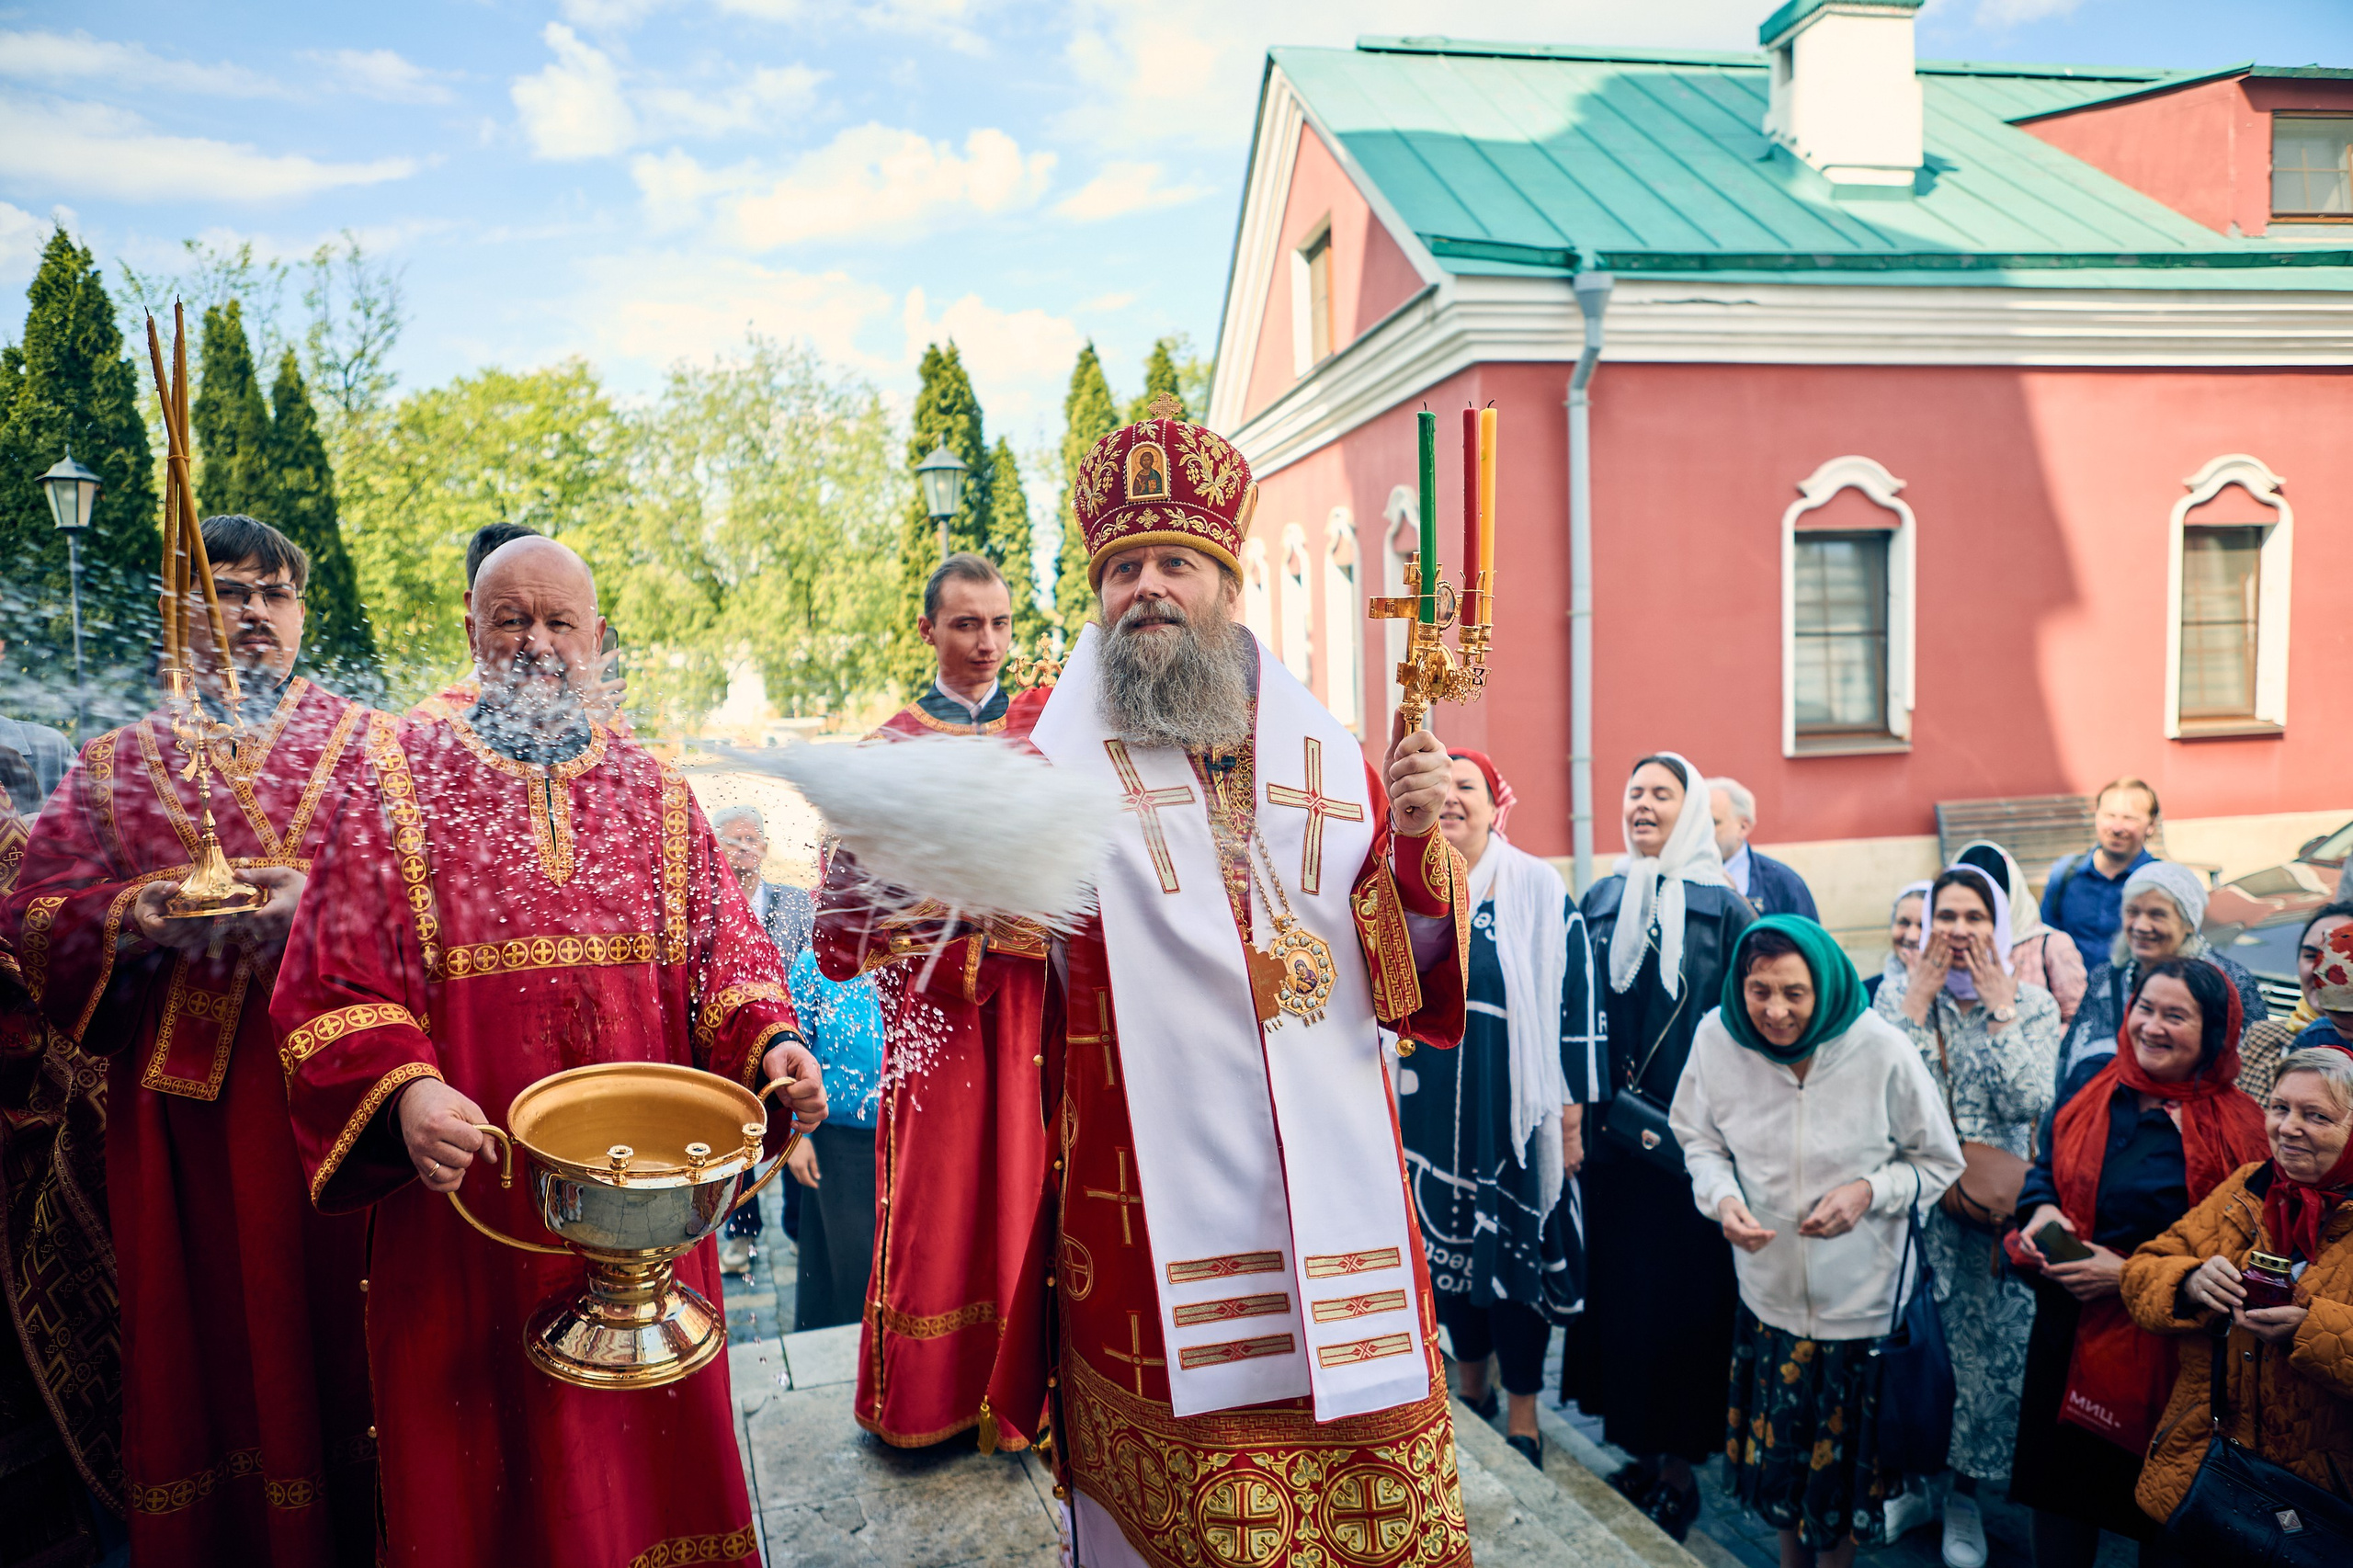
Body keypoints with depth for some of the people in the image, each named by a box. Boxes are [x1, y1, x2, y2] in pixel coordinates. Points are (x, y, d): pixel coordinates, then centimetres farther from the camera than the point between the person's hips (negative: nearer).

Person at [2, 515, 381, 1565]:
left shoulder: (368, 746, 8)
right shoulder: (115, 765, 15)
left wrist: (311, 900, -19)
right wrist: (136, 917, -13)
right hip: (182, 1092, 2)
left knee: (329, 1311, 2)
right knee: (207, 1323, 7)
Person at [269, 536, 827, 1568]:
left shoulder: (655, 792, 8)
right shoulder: (396, 778, 0)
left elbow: (726, 952, 5)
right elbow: (329, 984, -6)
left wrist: (771, 1040, -14)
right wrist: (403, 1091, -23)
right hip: (468, 1194, -2)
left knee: (645, 1426, 14)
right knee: (488, 1436, 10)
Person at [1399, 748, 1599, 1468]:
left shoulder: (1539, 891, -6)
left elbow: (1575, 1003, -5)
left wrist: (1572, 1116, -7)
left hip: (1514, 1115, -3)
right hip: (1429, 1115, 3)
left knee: (1517, 1253, 4)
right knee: (1446, 1247, 13)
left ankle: (1522, 1417, 21)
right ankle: (1471, 1387, 34)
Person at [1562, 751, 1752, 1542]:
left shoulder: (1722, 906, -5)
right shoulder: (1603, 900, 7)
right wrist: (1584, 1108, 6)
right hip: (1612, 1135, 4)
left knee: (1685, 1289, 4)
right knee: (1620, 1281, 10)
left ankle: (1682, 1468, 18)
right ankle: (1643, 1450, 26)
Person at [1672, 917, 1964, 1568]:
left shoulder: (1883, 1050, -20)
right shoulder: (1718, 1038, -14)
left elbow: (1939, 1162, -4)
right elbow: (1699, 1138, 3)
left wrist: (1870, 1191, -21)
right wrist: (1722, 1196, -16)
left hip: (1865, 1301, -2)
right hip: (1768, 1294, 2)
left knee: (1846, 1461, 16)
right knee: (1777, 1449, 19)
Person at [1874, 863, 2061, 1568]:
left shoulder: (2032, 1003, 0)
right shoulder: (1899, 993, -1)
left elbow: (2028, 1102, -13)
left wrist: (2000, 1009, -14)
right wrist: (1919, 1000, -14)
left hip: (1992, 1203, 0)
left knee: (1986, 1344, 3)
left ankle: (1965, 1492, 23)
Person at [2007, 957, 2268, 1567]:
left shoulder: (2234, 1127, -11)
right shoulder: (2090, 1081, 1)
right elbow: (2044, 1168, 12)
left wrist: (2128, 1274, -18)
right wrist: (2043, 1210, -8)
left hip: (2159, 1342, -3)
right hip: (2066, 1330, 4)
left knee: (2157, 1518, 13)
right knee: (2060, 1494, 16)